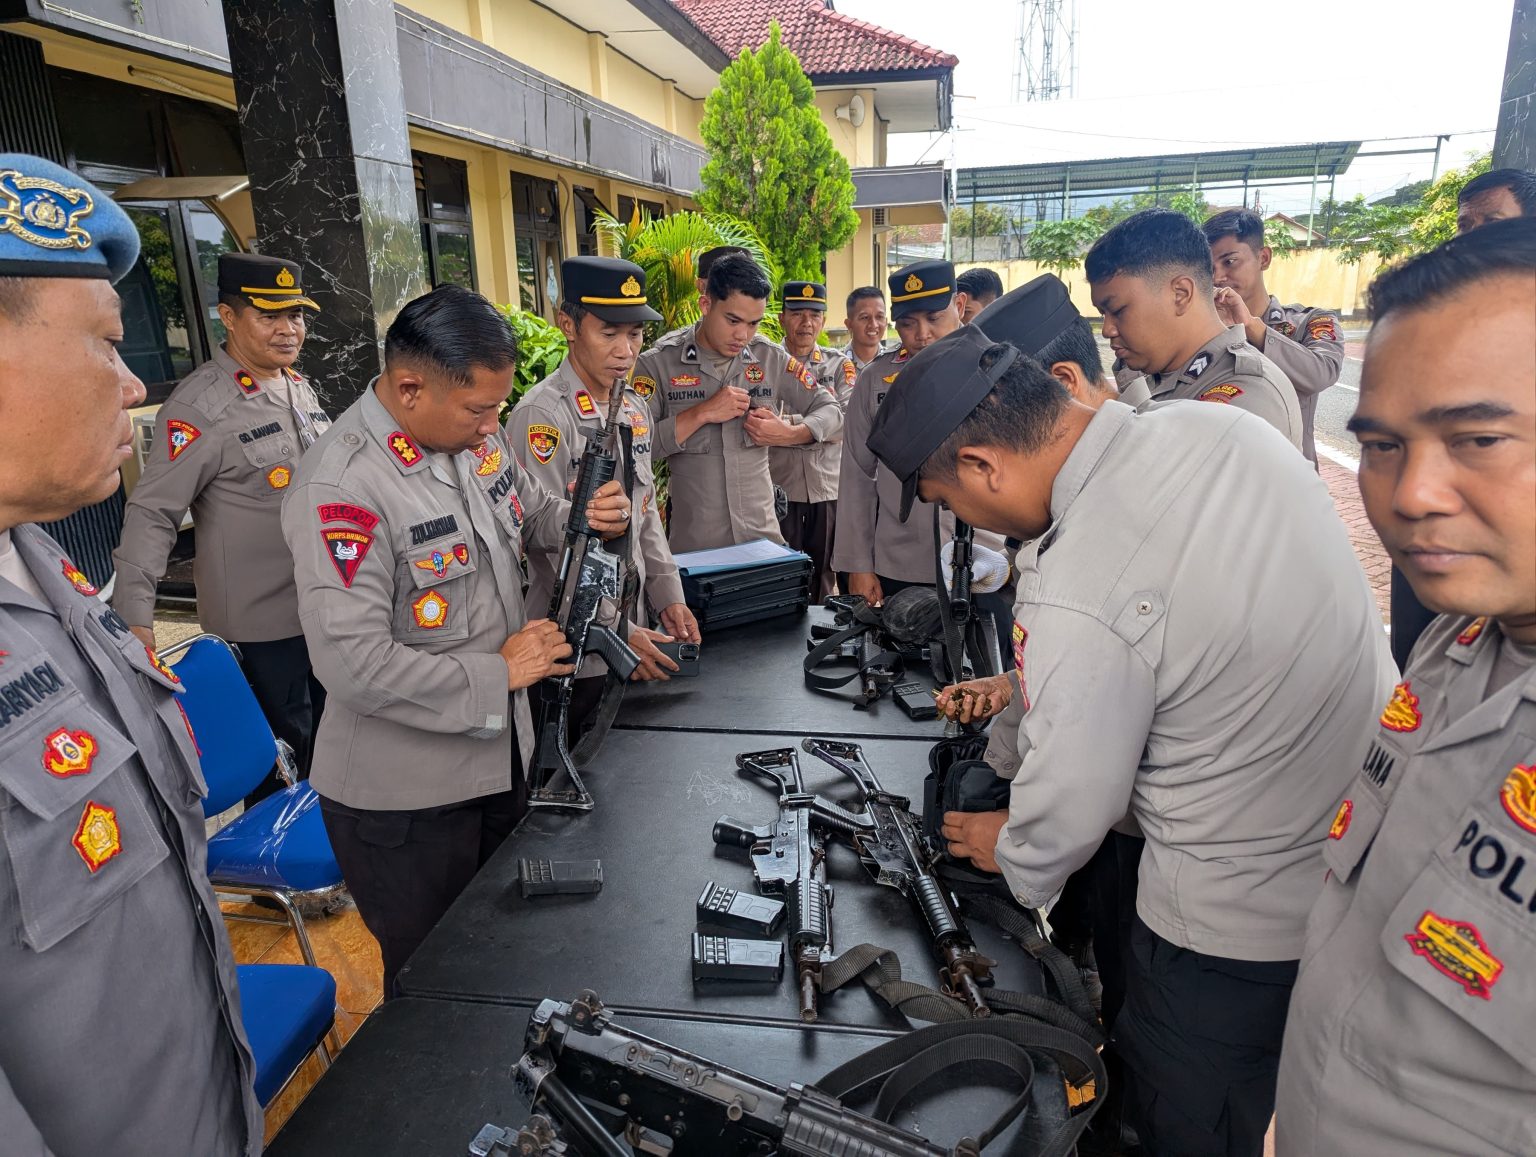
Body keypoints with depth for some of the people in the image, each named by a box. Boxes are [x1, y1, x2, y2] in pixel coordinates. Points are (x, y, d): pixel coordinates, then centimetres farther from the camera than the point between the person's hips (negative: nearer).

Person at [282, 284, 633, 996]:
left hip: (500, 754, 8)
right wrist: (497, 674, -21)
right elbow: (354, 664, -30)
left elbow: (528, 514, 17)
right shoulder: (339, 488, -26)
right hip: (404, 797, -7)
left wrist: (585, 518, -6)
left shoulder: (476, 436, -2)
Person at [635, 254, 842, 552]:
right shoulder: (658, 363, -5)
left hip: (764, 535, 3)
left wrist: (790, 434, -10)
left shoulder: (771, 359, 4)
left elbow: (831, 412, 9)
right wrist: (702, 413, -19)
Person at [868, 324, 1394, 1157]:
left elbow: (1070, 808, -18)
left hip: (1243, 925, -8)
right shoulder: (1227, 427, -9)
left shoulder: (1074, 602, -33)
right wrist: (1026, 688, 13)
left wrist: (1012, 854, 5)